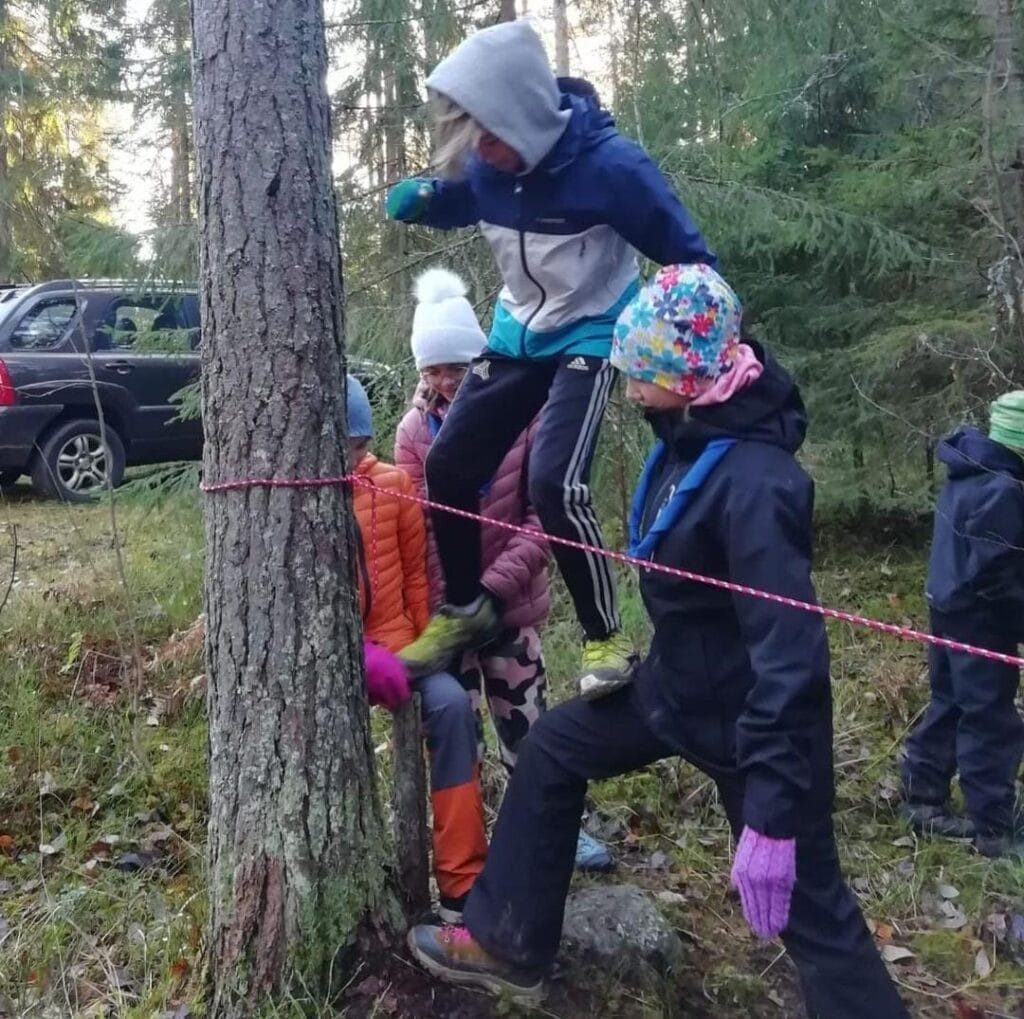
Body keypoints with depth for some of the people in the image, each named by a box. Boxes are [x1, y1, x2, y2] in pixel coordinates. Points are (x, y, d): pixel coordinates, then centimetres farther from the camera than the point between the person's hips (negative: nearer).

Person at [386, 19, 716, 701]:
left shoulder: (609, 165, -26)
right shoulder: (485, 162, -11)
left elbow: (686, 256, -16)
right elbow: (456, 205, 12)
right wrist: (419, 199, -10)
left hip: (591, 335, -6)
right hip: (518, 330, 6)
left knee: (555, 484, -23)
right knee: (449, 468, 4)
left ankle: (608, 639, -4)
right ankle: (468, 611, 25)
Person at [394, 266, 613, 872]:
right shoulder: (414, 430, -5)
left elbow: (544, 514, -11)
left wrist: (494, 582, -20)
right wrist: (442, 604, -13)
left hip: (512, 602, -1)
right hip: (443, 606, 1)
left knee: (526, 722, 13)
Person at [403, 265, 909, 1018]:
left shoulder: (754, 481, -31)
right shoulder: (688, 437, -5)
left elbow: (789, 652, -33)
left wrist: (772, 813, -32)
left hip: (756, 714, -9)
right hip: (679, 683, 9)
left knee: (799, 896, 2)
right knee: (555, 746, 14)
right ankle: (509, 945, 28)